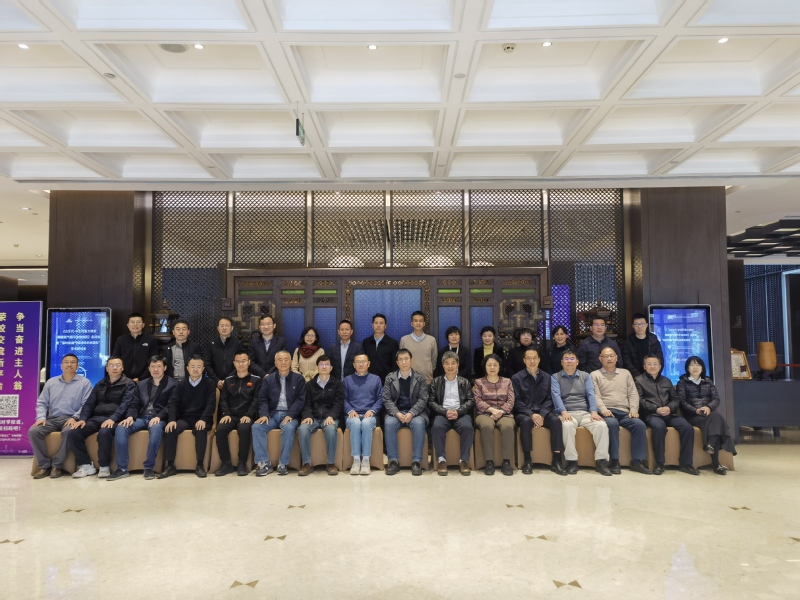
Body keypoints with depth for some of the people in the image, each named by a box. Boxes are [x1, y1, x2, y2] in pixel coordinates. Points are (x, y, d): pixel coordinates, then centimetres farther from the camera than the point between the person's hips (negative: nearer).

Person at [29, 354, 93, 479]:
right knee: (33, 431, -23)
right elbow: (42, 402, 13)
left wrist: (75, 418, -18)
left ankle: (57, 465, -21)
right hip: (52, 418, 4)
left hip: (71, 419, -4)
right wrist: (41, 417, -5)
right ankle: (44, 465, -13)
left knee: (68, 431, -37)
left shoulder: (84, 382, 4)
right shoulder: (51, 382, 17)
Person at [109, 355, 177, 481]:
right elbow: (135, 404, 15)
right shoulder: (141, 384, 23)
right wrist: (130, 416, -7)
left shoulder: (172, 384, 6)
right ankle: (122, 468, -19)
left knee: (156, 429, -39)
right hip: (141, 417, 5)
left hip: (158, 419, -5)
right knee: (121, 428, -24)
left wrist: (159, 417, -20)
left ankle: (149, 467, -27)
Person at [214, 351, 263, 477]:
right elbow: (223, 399, 13)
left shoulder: (256, 379, 8)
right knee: (220, 429, -29)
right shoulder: (228, 380, 18)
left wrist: (248, 415, -15)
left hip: (246, 416, -3)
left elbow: (256, 400, -1)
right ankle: (226, 463, -16)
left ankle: (242, 463, -21)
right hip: (231, 415, 3)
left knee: (244, 429, -36)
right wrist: (226, 414, -5)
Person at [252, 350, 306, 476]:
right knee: (256, 427, -25)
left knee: (288, 428, -35)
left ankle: (283, 463, -23)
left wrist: (290, 415, -15)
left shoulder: (298, 378, 8)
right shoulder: (269, 379, 16)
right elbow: (263, 399, 9)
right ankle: (264, 462, -20)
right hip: (272, 414, 3)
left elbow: (301, 399, -1)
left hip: (290, 415, -3)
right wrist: (264, 414, -11)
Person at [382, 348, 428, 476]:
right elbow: (386, 399, 1)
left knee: (419, 424, -33)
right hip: (396, 412, 1)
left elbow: (423, 400, -2)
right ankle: (393, 461, -23)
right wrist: (397, 413, -17)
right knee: (389, 423, -31)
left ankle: (416, 461, -24)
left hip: (415, 412, -1)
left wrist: (411, 413, -18)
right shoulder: (390, 378, 9)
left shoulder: (420, 378, 7)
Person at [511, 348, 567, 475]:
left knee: (556, 420, -28)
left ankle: (556, 461, -24)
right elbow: (517, 401, -4)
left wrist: (542, 415, -14)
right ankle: (527, 461, -26)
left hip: (542, 413, 2)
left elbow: (549, 399, 4)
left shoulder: (547, 378, 12)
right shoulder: (517, 378, 4)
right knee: (526, 421, -36)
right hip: (524, 413, -2)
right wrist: (531, 414, -19)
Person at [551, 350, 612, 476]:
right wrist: (563, 411, -23)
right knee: (567, 426, -37)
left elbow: (591, 394, 4)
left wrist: (593, 411, -15)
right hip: (567, 413, -2)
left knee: (602, 425, -28)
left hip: (585, 413, 3)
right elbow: (556, 395, -5)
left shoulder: (585, 376, 18)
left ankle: (601, 460, -21)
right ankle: (572, 461, -28)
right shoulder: (555, 377, 11)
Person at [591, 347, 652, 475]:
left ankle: (637, 461, -20)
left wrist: (633, 410, -3)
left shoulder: (625, 373, 22)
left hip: (625, 412, 4)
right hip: (607, 412, -3)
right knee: (612, 424, -36)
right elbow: (596, 396, -1)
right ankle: (614, 461, -29)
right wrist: (603, 409, -19)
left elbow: (633, 394, 14)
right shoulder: (595, 375, 11)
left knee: (640, 424, -26)